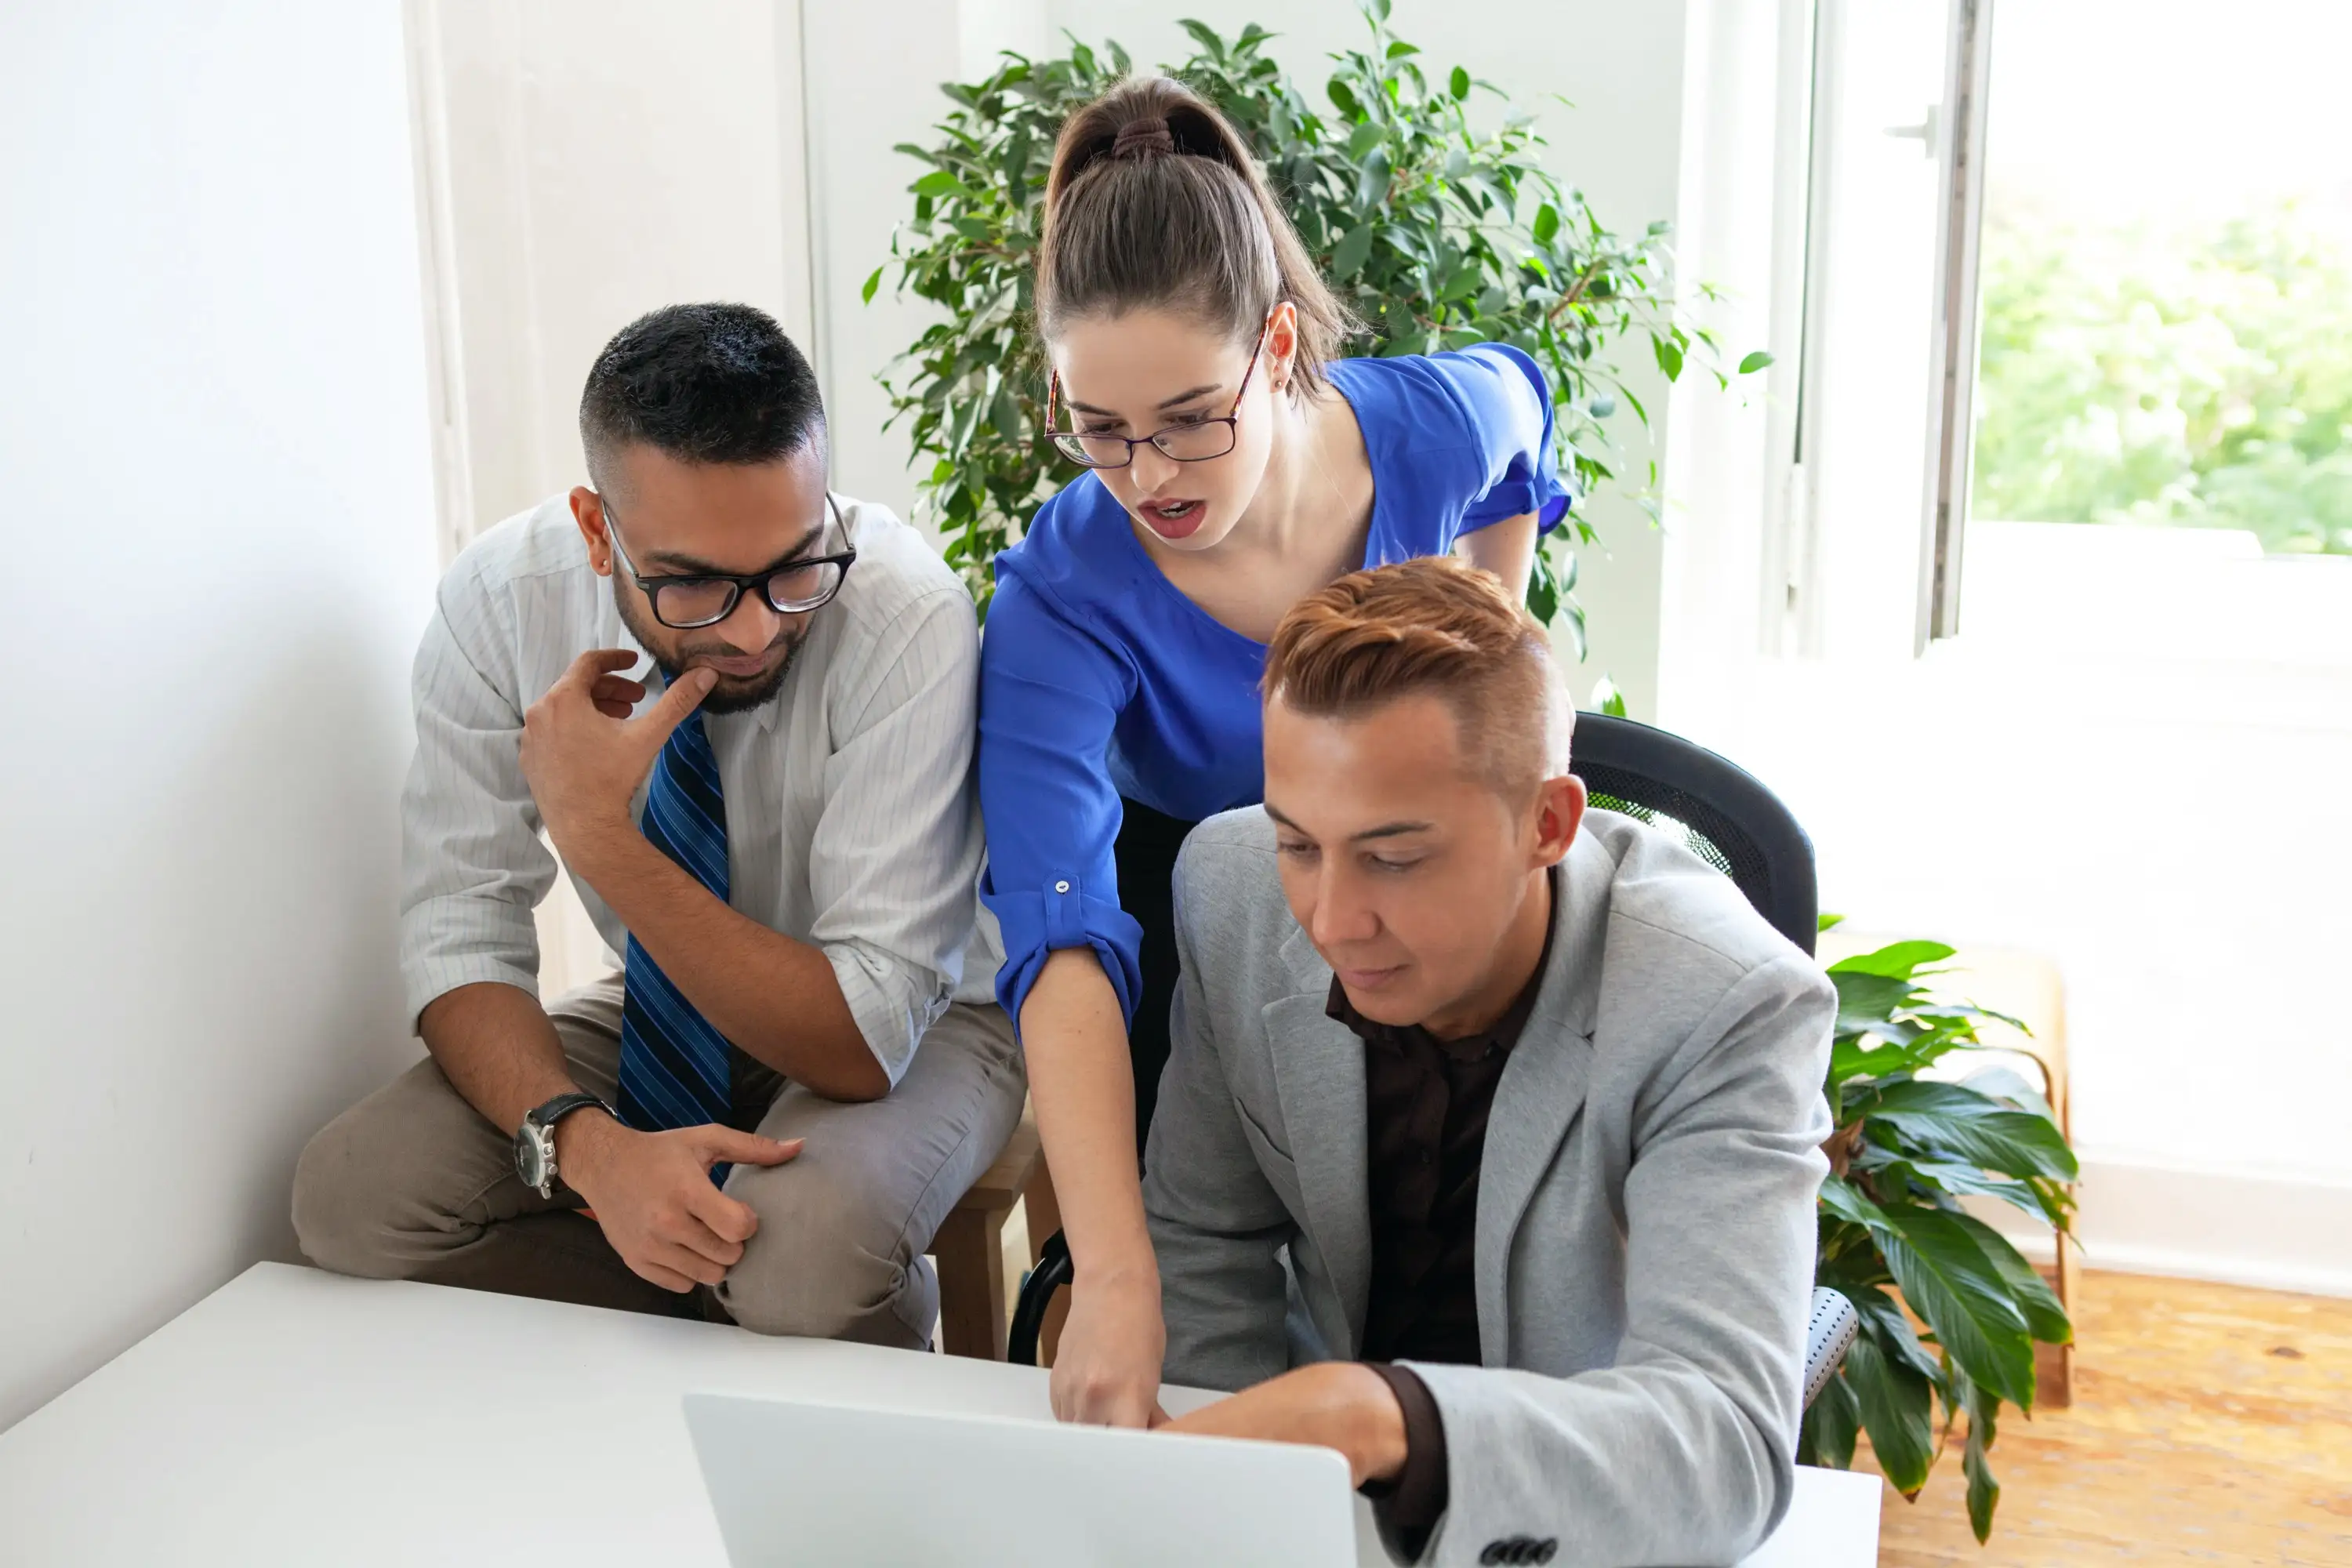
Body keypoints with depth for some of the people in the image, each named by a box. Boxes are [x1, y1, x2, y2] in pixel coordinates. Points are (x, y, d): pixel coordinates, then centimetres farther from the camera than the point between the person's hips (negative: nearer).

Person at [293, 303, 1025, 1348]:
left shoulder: (908, 614, -30)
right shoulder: (500, 597, -19)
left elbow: (864, 1039, -30)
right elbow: (460, 938, -16)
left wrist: (601, 839, -37)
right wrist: (585, 1142, -36)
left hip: (907, 1028, -4)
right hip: (667, 1007, 4)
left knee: (810, 1246, -36)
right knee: (350, 1194, -18)